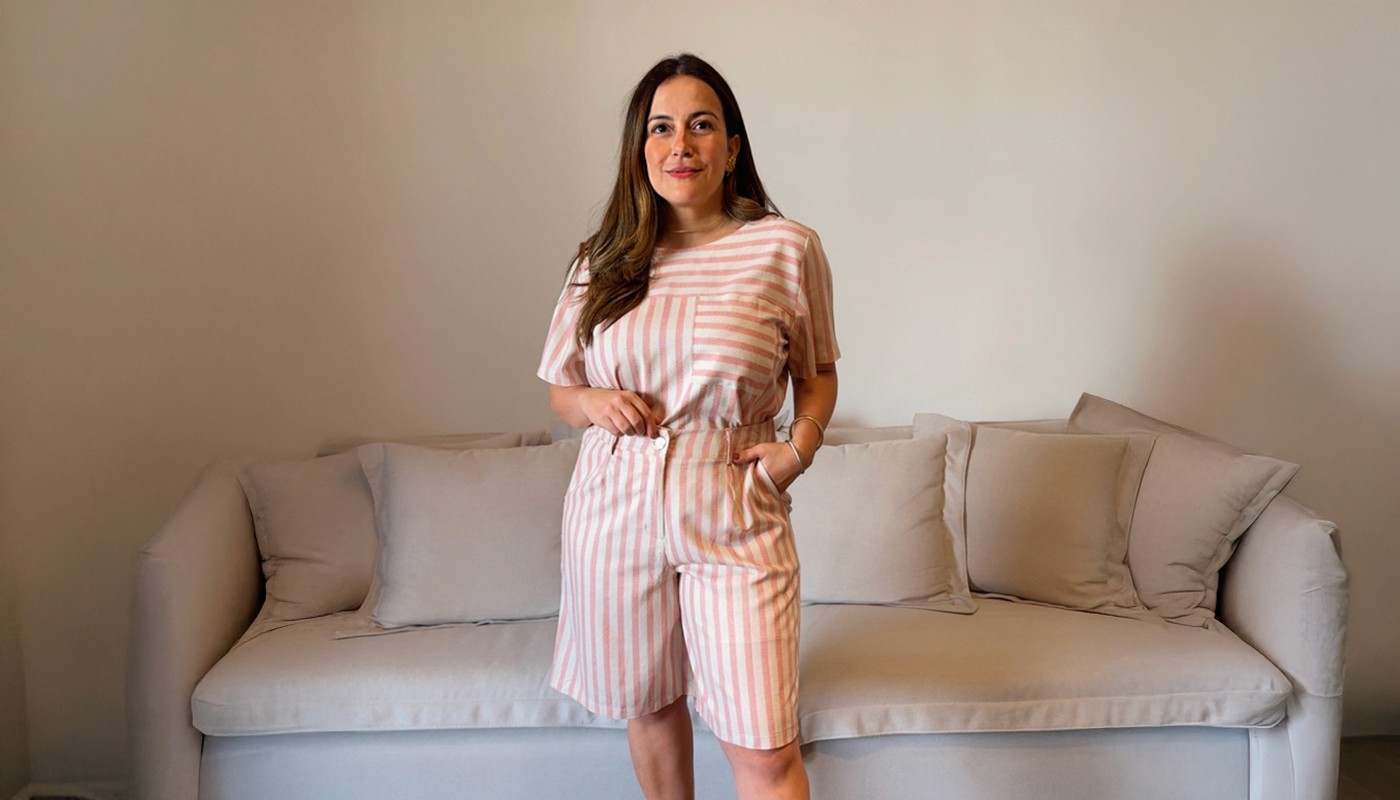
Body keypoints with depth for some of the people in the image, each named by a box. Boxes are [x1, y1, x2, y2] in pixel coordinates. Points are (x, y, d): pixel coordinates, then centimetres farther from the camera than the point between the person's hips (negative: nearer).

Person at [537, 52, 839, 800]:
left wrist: (802, 444, -8)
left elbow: (818, 372, 10)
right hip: (616, 511, 3)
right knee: (649, 704, 18)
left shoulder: (786, 247, -3)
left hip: (735, 518, -2)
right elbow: (559, 388, 14)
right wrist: (593, 403, -8)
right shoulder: (602, 261, 4)